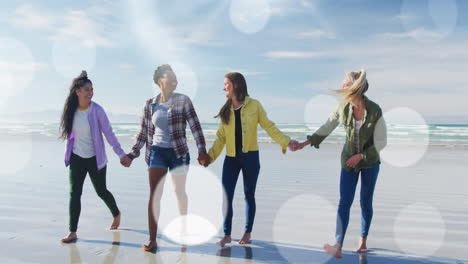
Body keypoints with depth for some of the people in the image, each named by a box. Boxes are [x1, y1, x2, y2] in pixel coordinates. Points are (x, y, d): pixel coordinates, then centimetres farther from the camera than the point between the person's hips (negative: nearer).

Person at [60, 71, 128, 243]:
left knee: (101, 191, 9)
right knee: (74, 193, -2)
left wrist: (121, 154, -12)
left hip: (95, 158, -3)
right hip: (77, 158, 3)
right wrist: (68, 153, 15)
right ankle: (72, 232, 5)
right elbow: (69, 133, 10)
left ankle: (116, 214, 37)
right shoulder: (71, 110, -2)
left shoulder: (97, 110, -12)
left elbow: (109, 133, -10)